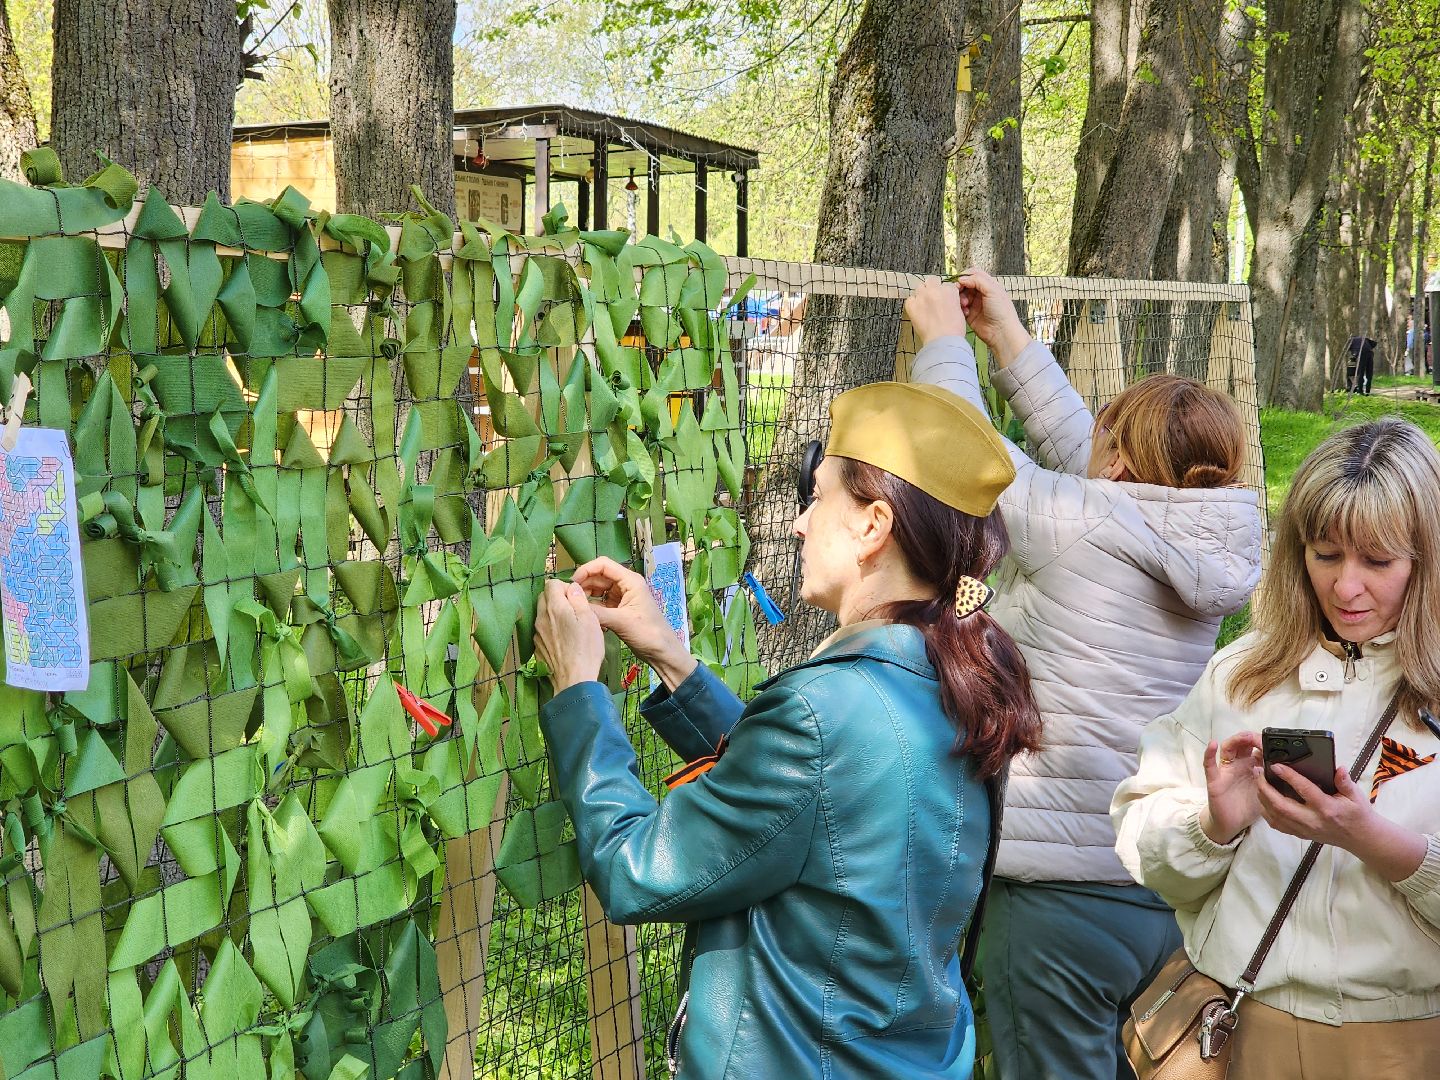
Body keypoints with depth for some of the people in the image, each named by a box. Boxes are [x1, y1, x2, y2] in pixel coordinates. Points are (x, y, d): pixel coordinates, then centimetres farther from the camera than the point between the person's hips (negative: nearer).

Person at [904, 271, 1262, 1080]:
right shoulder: (1195, 544, 3)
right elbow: (1077, 454, 14)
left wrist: (944, 338, 15)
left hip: (1061, 892, -6)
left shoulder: (1077, 524, -15)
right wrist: (1008, 337, 21)